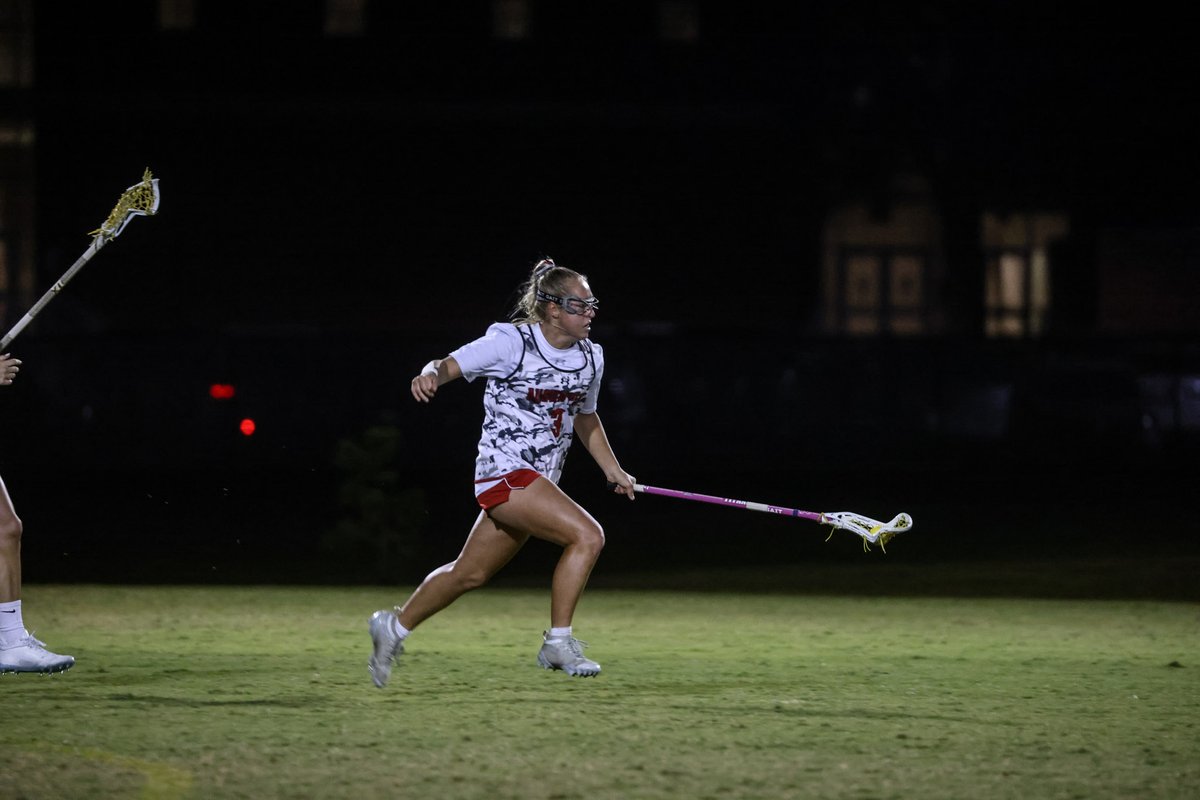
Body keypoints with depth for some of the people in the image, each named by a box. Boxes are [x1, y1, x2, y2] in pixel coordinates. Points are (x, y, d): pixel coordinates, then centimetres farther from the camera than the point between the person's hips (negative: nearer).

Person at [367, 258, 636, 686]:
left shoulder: (590, 356, 8)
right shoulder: (512, 342, -12)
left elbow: (585, 418, 24)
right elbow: (452, 364, -14)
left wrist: (612, 469, 19)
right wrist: (431, 374, -37)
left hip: (538, 481, 8)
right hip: (505, 470, -8)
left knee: (470, 573, 16)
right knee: (587, 535, -22)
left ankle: (395, 626, 35)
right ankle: (558, 643, -14)